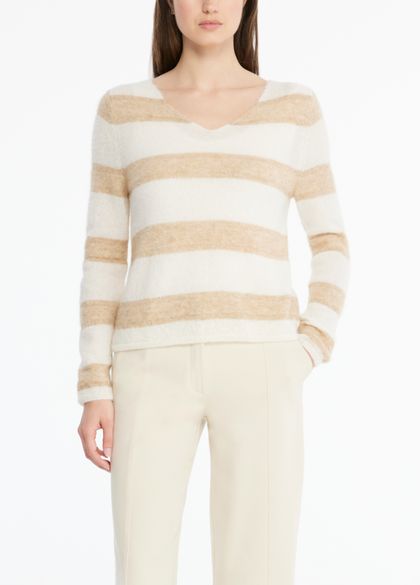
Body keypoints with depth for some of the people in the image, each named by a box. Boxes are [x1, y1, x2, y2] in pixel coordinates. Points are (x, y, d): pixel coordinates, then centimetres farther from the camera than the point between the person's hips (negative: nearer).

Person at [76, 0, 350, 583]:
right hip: (156, 371, 1)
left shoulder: (295, 107, 10)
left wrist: (302, 360, 0)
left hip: (256, 368, 0)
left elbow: (331, 245, 14)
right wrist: (94, 387, 2)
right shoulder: (123, 109, 11)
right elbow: (104, 256, 9)